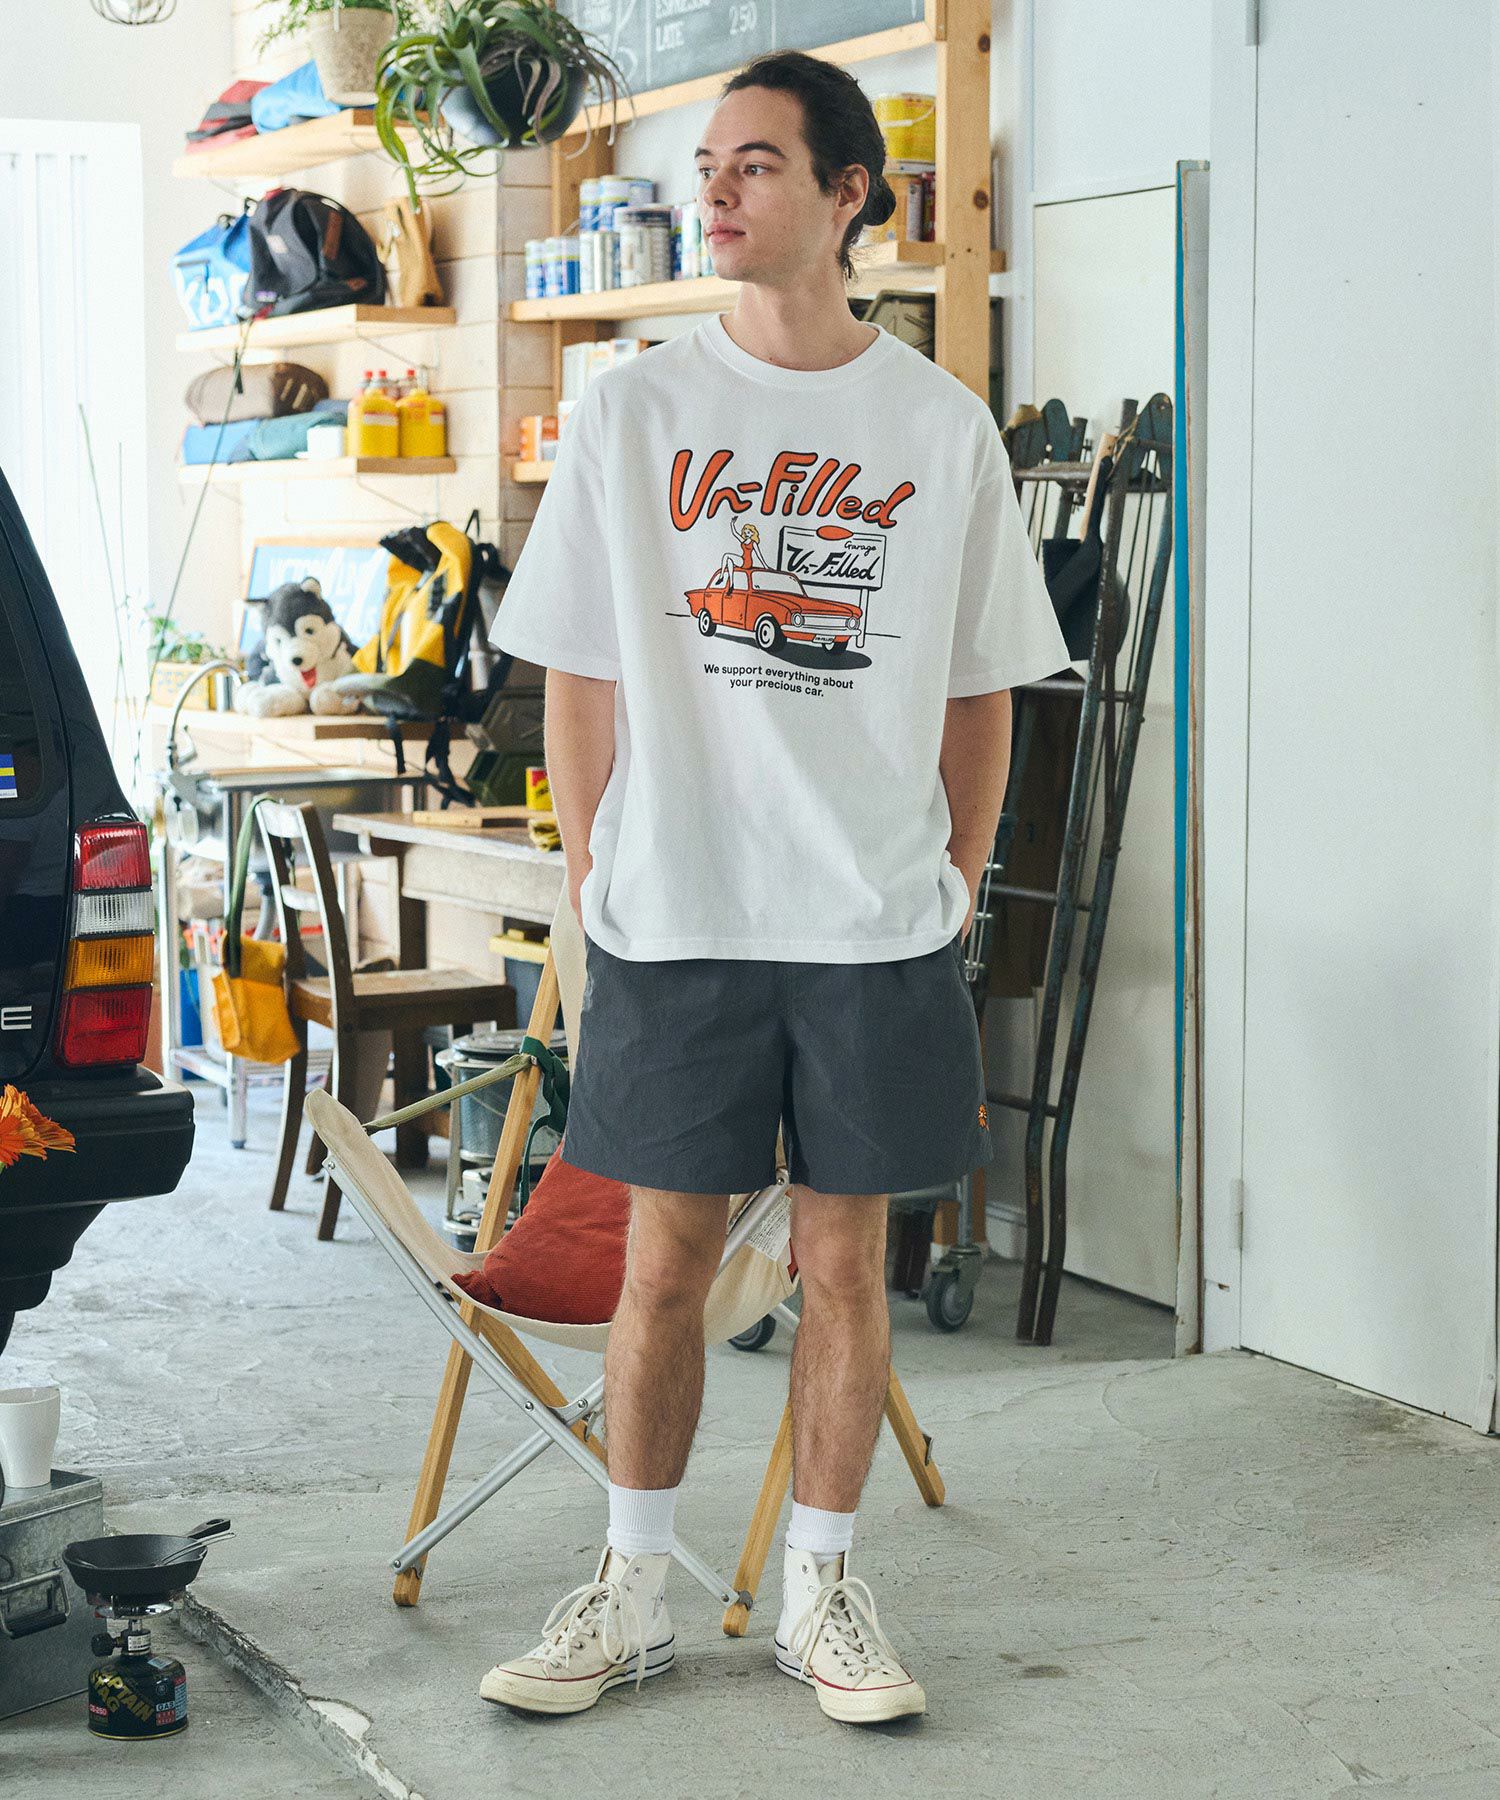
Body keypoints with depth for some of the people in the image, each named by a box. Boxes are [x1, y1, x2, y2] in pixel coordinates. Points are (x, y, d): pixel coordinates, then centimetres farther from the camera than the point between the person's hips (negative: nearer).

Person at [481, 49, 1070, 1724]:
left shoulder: (941, 424, 2)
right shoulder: (634, 408, 2)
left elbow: (979, 689, 8)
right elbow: (579, 676, 4)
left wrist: (954, 890, 5)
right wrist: (594, 888, 1)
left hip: (877, 925, 0)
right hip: (673, 919, 0)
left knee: (844, 1259, 7)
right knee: (664, 1264, 6)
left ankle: (819, 1590, 21)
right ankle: (631, 1593, 21)